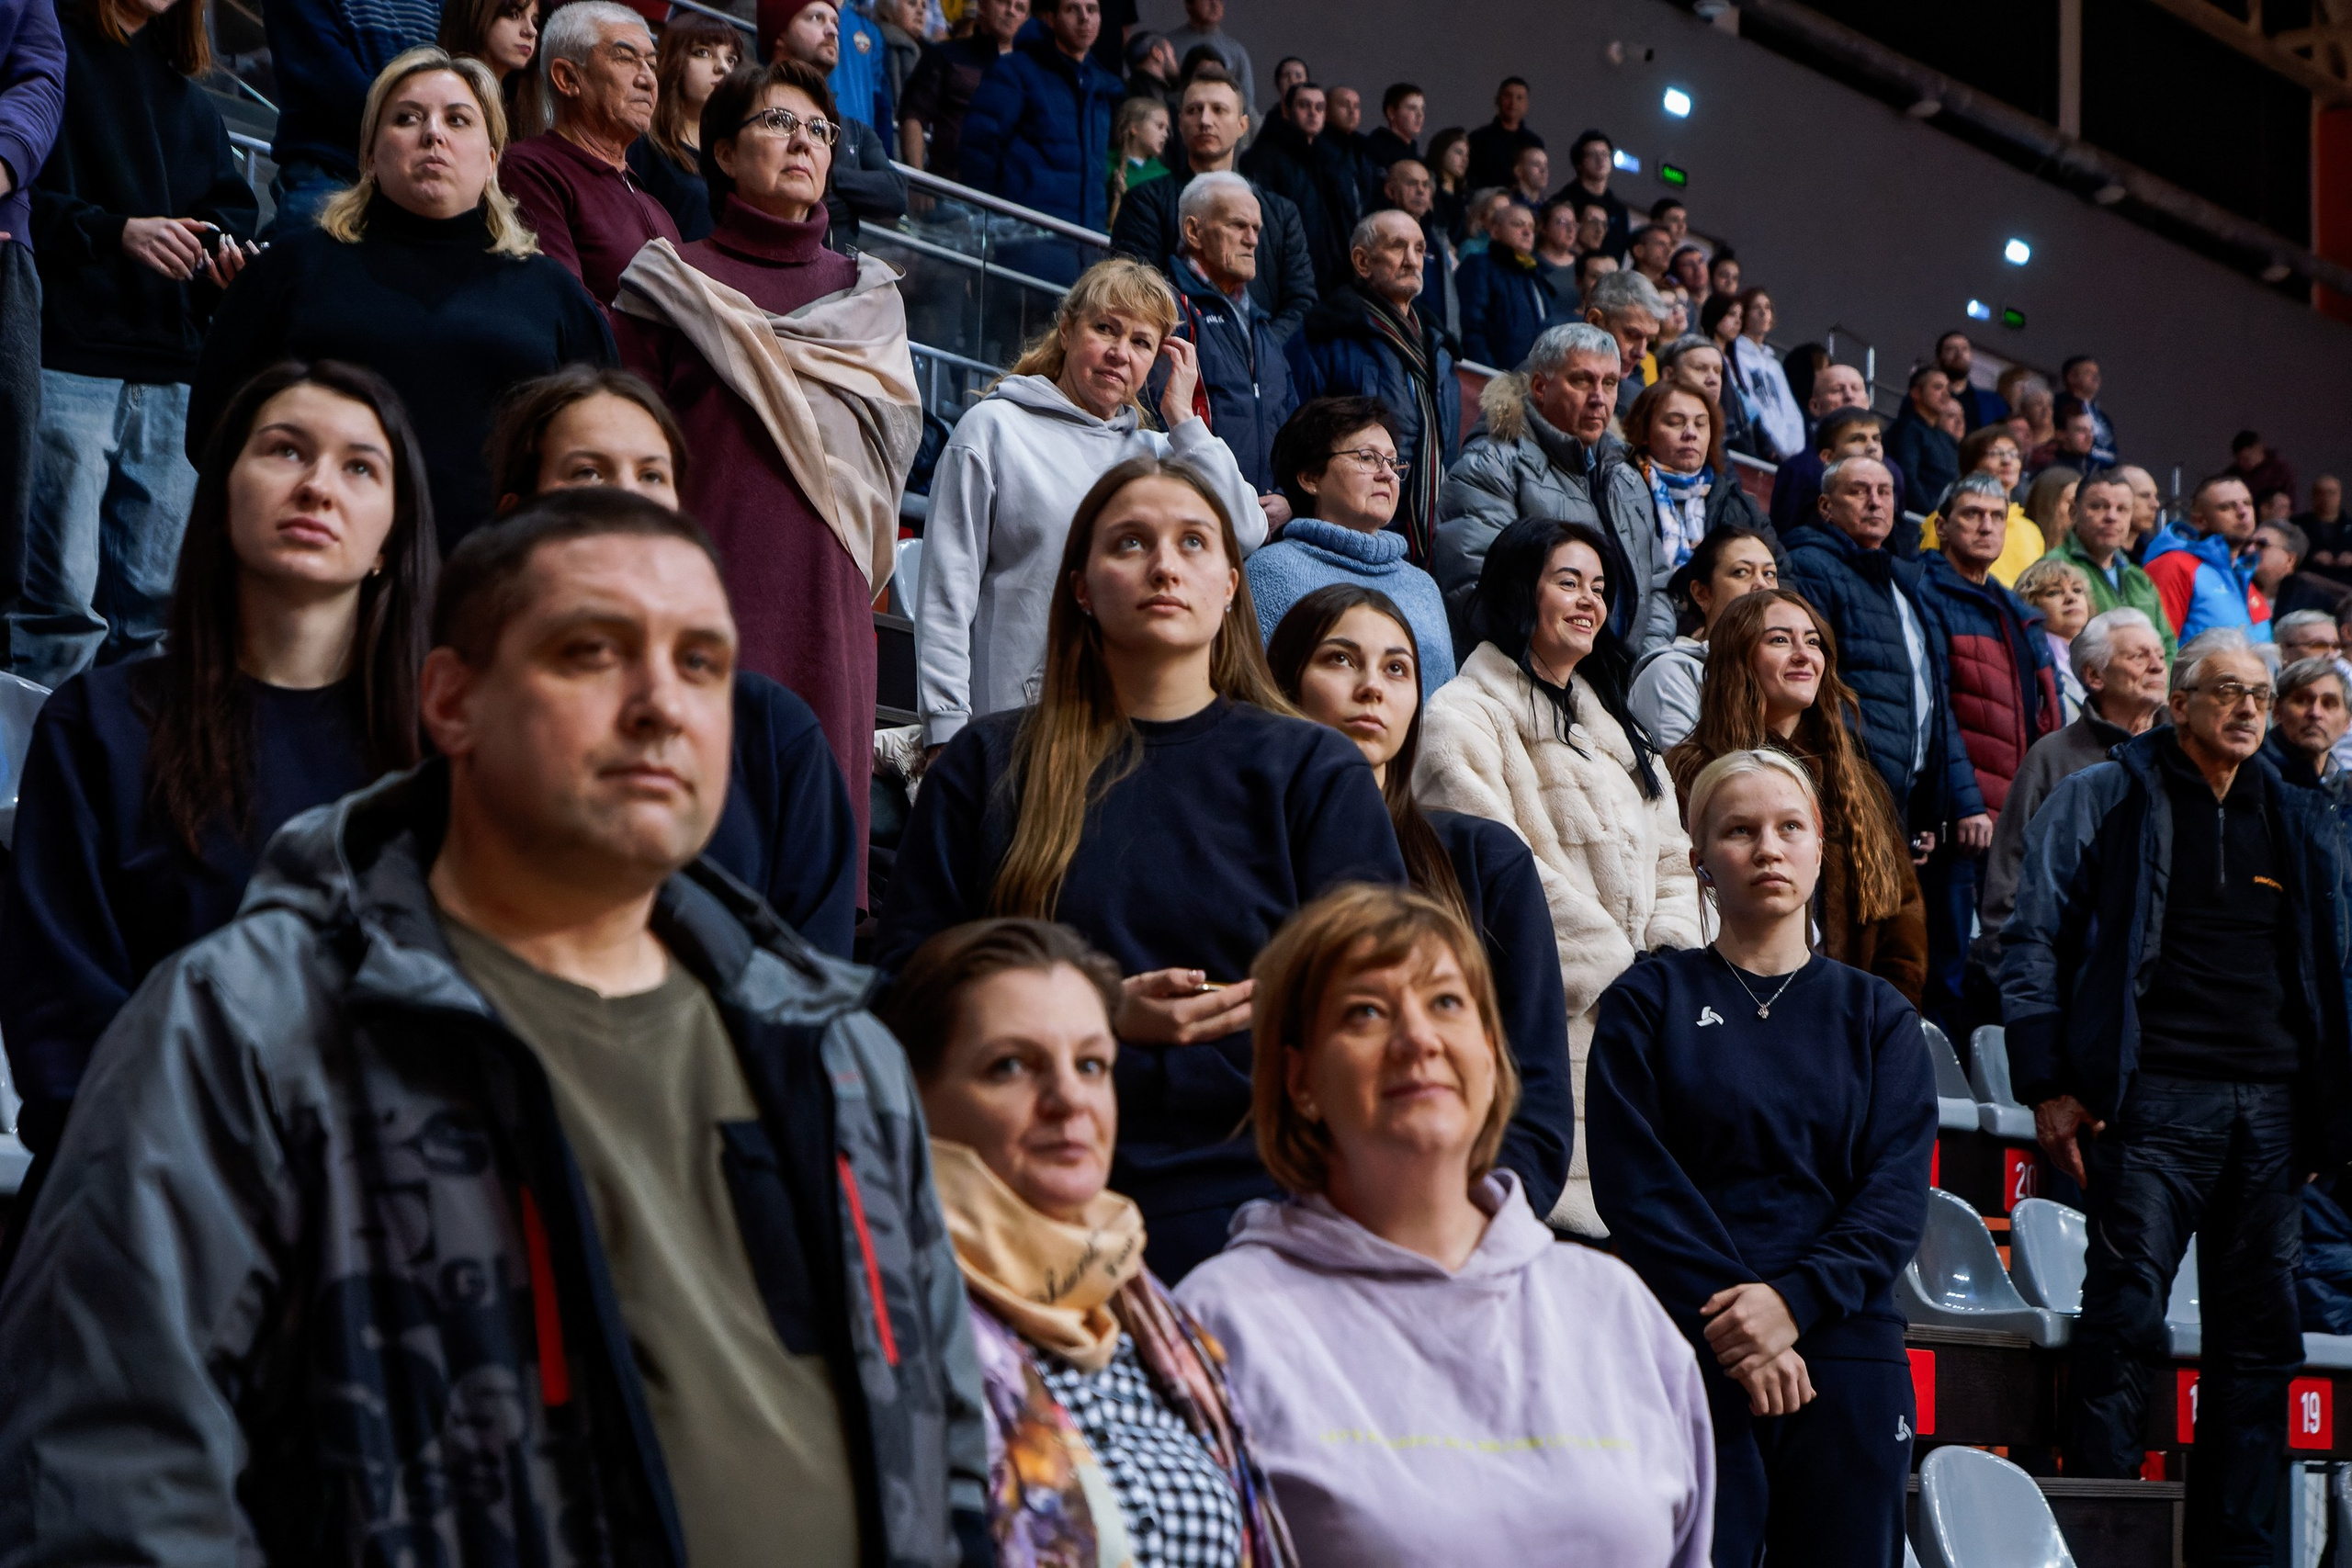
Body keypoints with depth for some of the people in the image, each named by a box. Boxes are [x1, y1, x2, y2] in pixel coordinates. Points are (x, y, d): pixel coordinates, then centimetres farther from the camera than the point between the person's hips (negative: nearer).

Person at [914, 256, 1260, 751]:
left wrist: (1183, 420, 6)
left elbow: (1246, 534, 1)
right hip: (1016, 716, -3)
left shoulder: (1156, 452, 17)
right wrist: (946, 730, -8)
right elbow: (947, 590, 0)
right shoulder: (993, 428, 4)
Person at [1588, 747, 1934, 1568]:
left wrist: (1794, 1300, -15)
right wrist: (1734, 1330, -14)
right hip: (1689, 1354, -2)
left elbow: (1898, 1194, 2)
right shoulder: (1649, 1003, 6)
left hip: (1845, 1354, 2)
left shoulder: (1877, 1014, 13)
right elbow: (1635, 1185, -4)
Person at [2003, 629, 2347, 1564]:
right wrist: (2047, 1087, -7)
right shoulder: (2104, 800, 6)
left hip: (2273, 1103, 5)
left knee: (2259, 1335, 4)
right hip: (2154, 1100, -4)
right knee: (2126, 1316, -11)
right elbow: (2034, 942, 2)